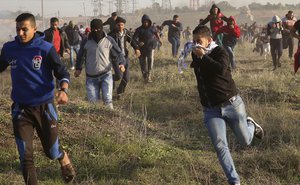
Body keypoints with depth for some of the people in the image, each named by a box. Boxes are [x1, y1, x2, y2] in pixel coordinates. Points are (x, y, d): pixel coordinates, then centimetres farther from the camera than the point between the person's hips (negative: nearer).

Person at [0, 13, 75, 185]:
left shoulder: (46, 48, -11)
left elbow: (62, 73, -11)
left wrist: (63, 90, -30)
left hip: (44, 106, -2)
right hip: (20, 108, 2)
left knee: (51, 151, 12)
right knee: (25, 156, -1)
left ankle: (66, 162, 46)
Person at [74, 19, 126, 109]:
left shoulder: (109, 40, -2)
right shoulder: (86, 42, 2)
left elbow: (118, 53, 3)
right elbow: (81, 56, 16)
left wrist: (122, 63, -15)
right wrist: (78, 68, 5)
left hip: (106, 75, -2)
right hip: (91, 77, 2)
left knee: (107, 99, -12)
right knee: (93, 100, 4)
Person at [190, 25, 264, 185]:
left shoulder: (219, 52, -11)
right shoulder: (195, 55, 7)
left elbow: (221, 70, -34)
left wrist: (203, 56, -27)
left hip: (231, 104, -4)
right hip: (211, 110, 4)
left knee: (245, 141, 10)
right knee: (220, 146, -11)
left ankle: (250, 125, 45)